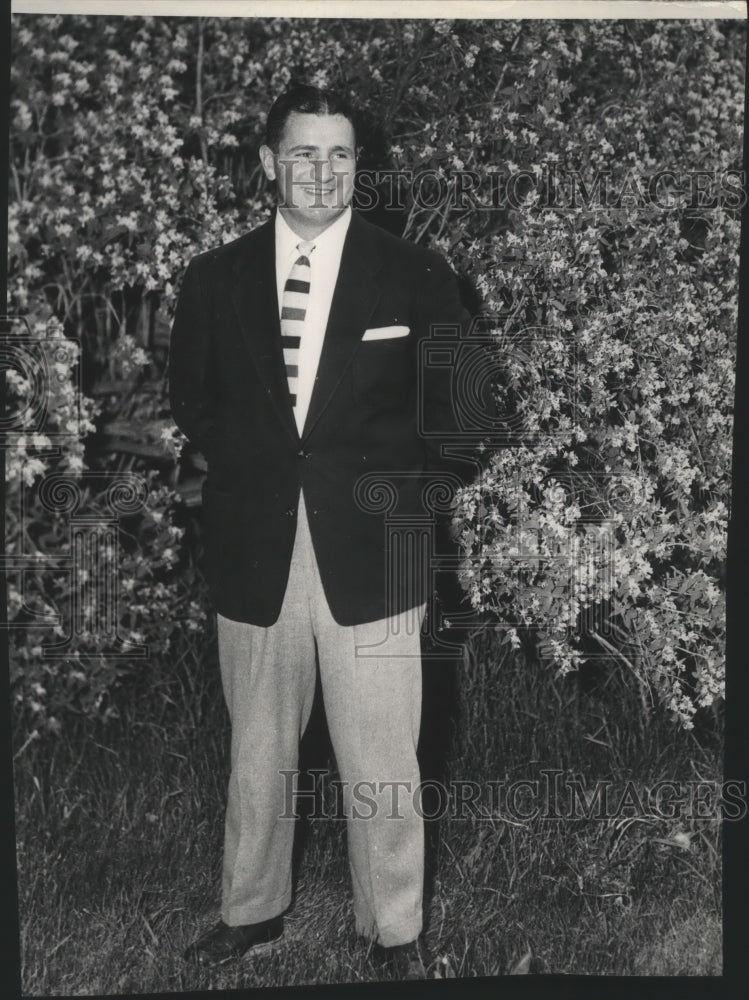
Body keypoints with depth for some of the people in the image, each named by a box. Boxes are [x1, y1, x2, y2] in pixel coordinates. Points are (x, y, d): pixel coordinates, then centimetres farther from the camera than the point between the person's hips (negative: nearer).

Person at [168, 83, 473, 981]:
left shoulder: (415, 277, 2)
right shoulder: (214, 278, 8)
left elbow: (453, 410, 3)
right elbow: (192, 402, 12)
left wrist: (381, 475, -8)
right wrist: (261, 464, -1)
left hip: (370, 557, -2)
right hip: (253, 556, 2)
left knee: (382, 768, 5)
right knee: (256, 756, 15)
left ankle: (395, 931, 27)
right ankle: (251, 912, 36)